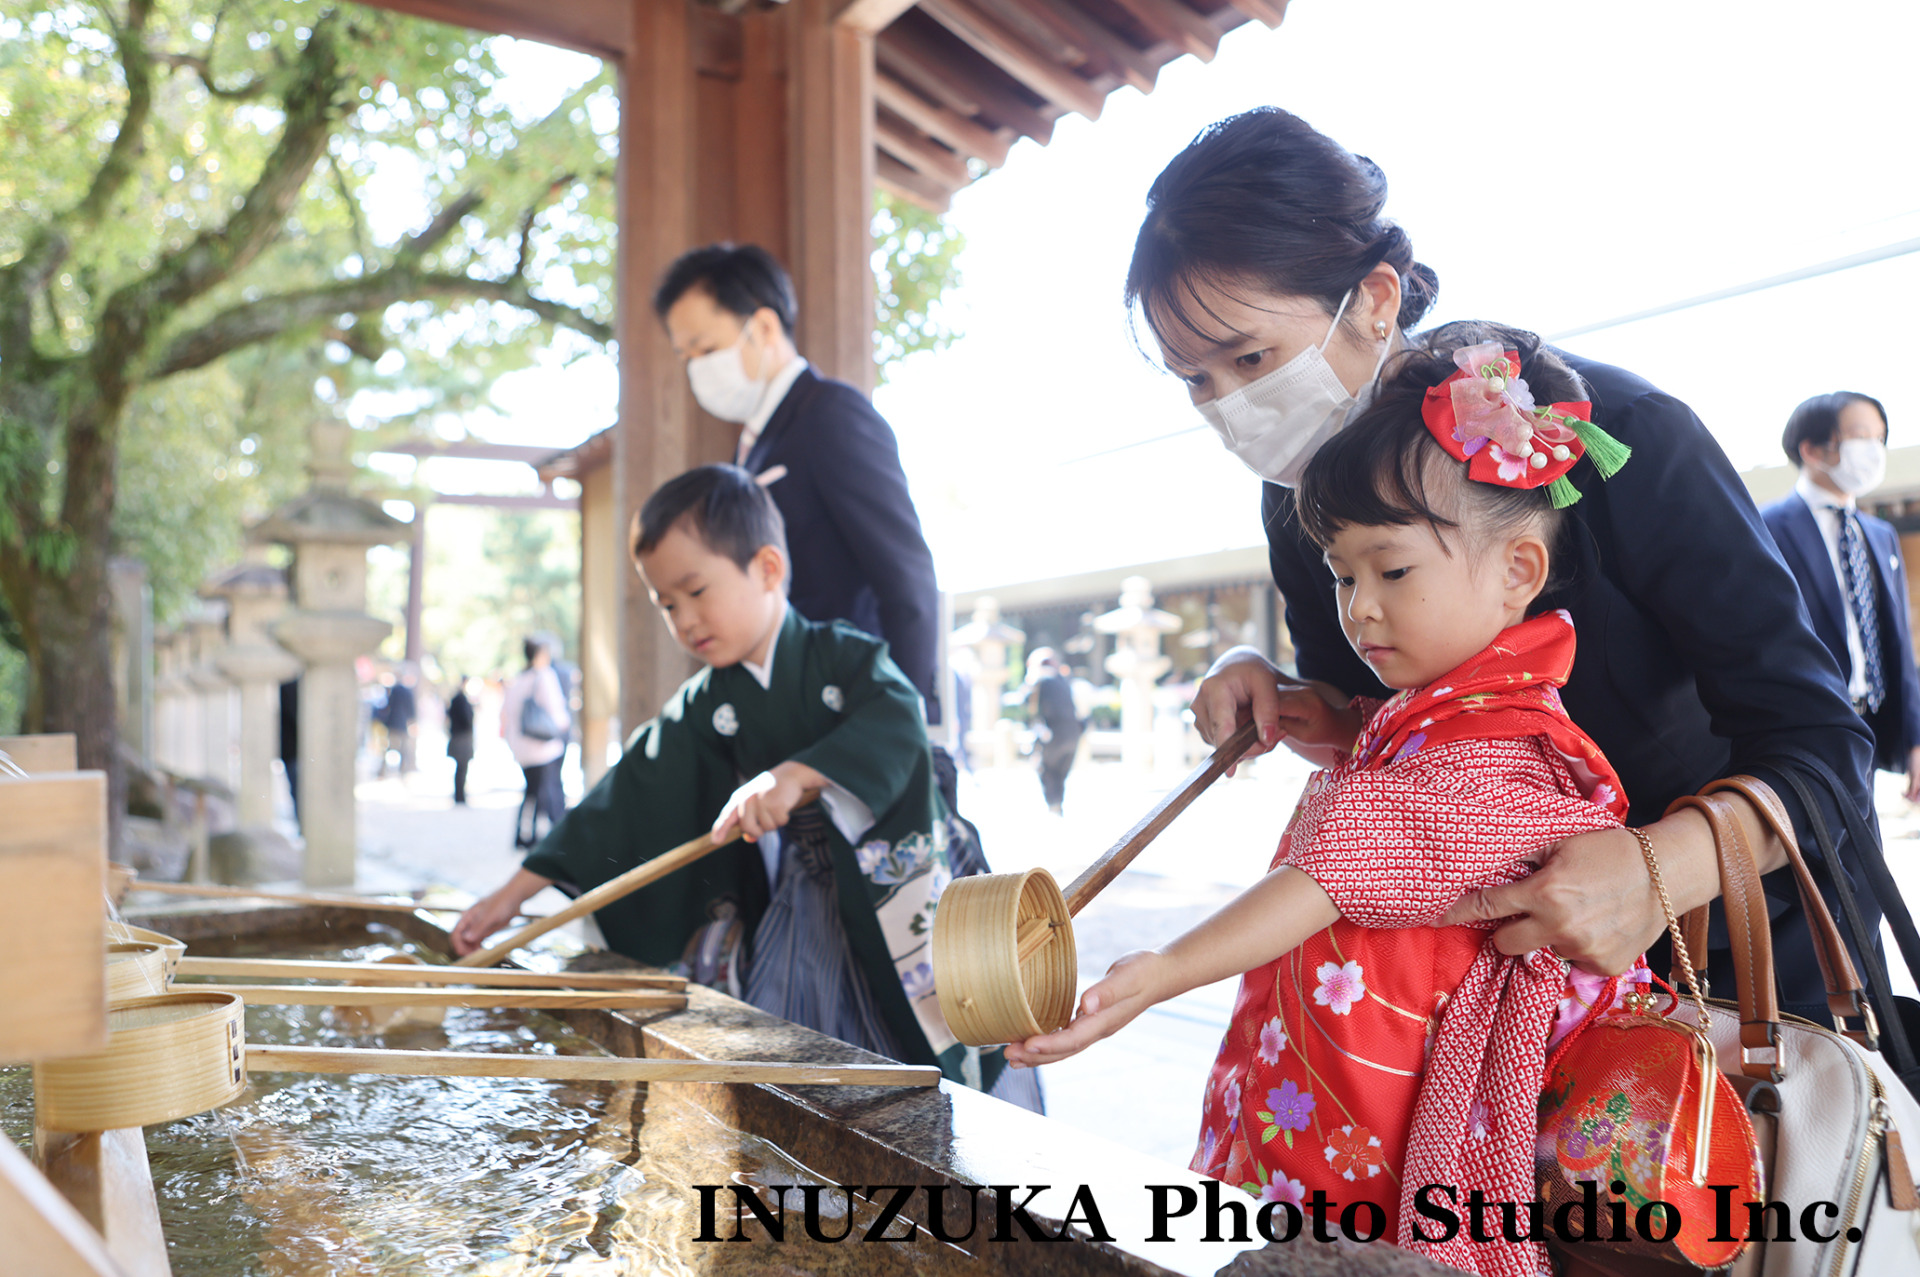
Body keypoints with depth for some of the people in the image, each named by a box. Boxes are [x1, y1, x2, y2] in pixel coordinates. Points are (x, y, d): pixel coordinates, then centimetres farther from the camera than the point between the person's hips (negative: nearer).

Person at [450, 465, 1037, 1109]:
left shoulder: (845, 656, -7)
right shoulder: (701, 710, 3)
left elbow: (895, 728, -26)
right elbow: (623, 806, 1)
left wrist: (795, 775, -40)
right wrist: (512, 894, -3)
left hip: (895, 899, -3)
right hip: (791, 913, 4)